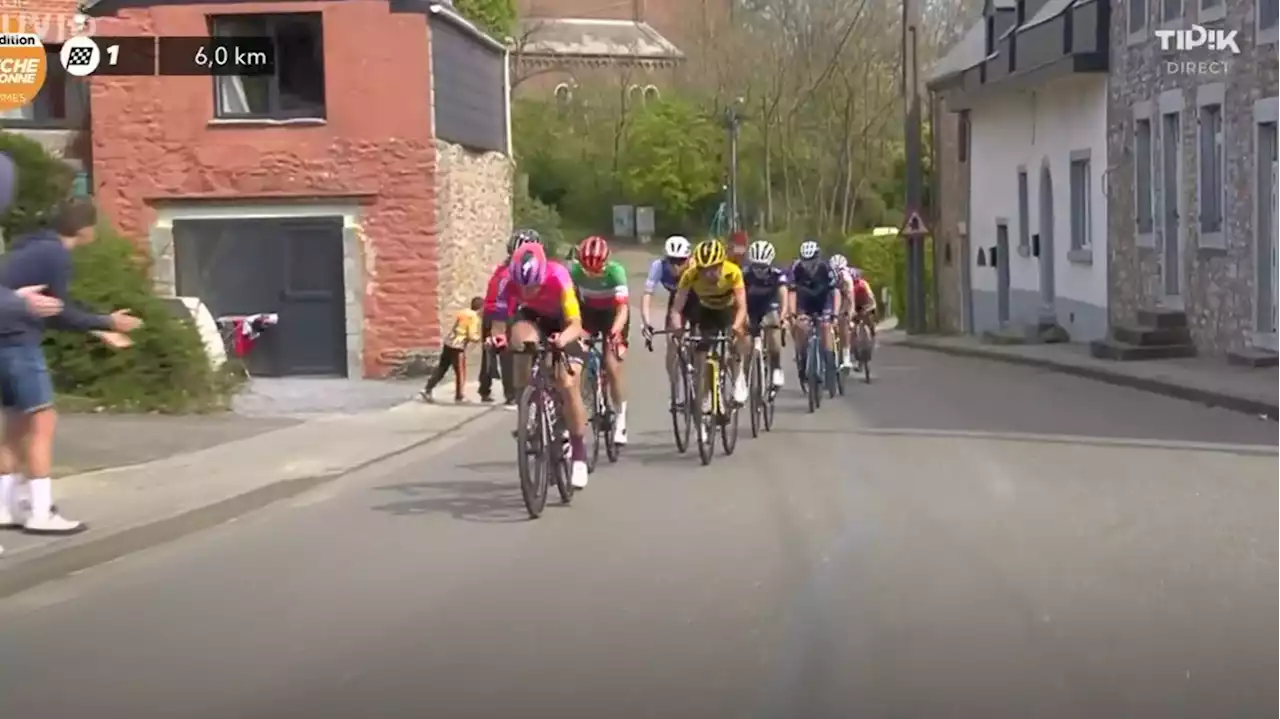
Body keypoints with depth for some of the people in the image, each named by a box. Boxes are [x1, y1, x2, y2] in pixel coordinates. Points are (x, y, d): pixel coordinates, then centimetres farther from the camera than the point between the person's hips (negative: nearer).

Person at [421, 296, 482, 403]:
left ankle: (427, 390, 9)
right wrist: (480, 338, 2)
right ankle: (459, 397, 16)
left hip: (448, 343, 7)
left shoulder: (462, 312, 12)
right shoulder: (474, 317, -11)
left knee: (441, 369, 14)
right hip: (458, 347, -7)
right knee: (460, 373, 8)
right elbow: (472, 336, -17)